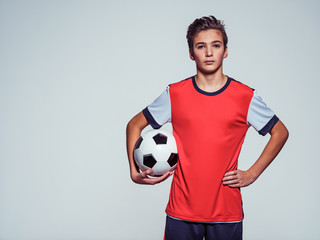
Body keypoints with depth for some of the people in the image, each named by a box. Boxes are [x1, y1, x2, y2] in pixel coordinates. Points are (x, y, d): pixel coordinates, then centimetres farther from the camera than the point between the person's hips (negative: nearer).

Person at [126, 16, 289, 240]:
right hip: (181, 211, 0)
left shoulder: (246, 97, -2)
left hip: (227, 212, 0)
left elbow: (280, 132, 10)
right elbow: (134, 125, 10)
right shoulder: (175, 94, -1)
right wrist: (134, 171, -2)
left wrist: (251, 174, 2)